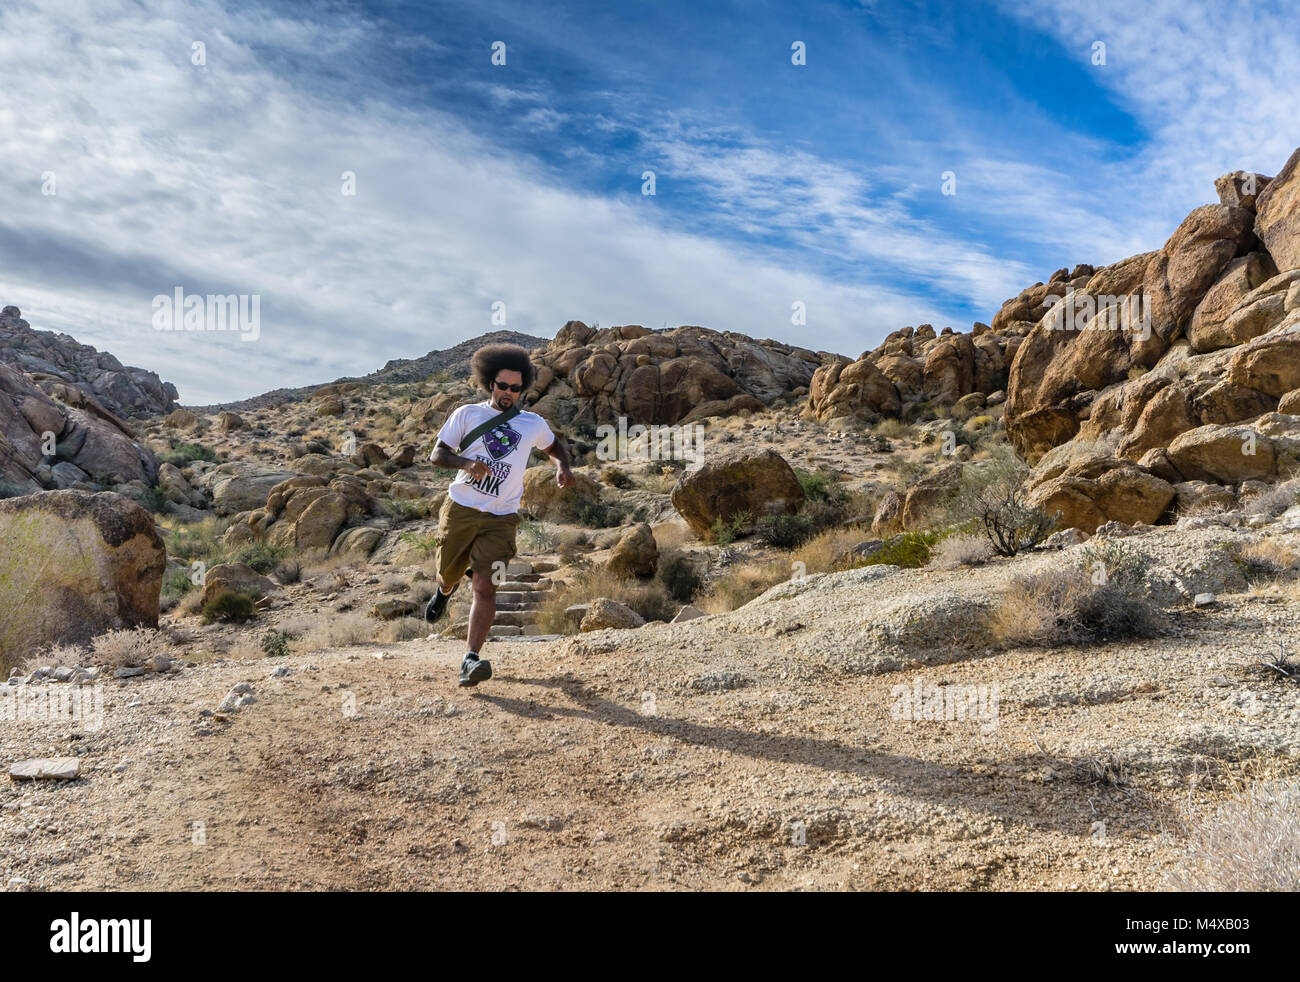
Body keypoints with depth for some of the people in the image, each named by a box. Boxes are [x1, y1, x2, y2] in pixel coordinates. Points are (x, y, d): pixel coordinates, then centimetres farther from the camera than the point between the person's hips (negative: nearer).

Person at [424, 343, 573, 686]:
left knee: (485, 587, -13)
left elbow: (555, 446, 28)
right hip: (460, 509, 1)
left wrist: (563, 466, 4)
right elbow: (436, 454, 1)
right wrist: (465, 463, -20)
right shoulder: (467, 414, 4)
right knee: (448, 573, 14)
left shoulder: (533, 424, 9)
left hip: (500, 519, 0)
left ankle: (471, 659, -14)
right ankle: (444, 590, 53)